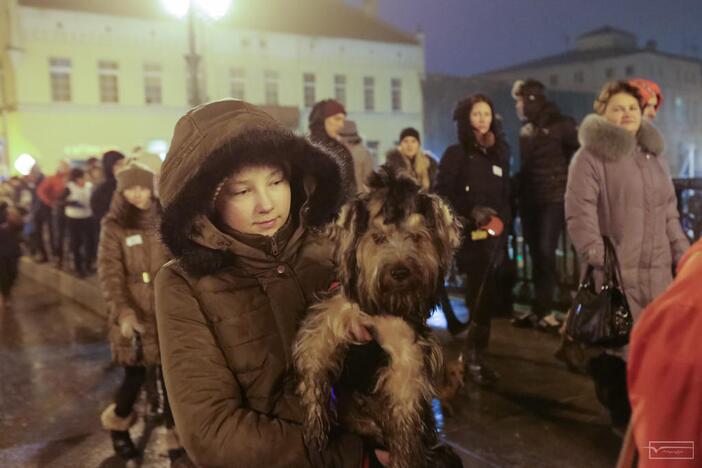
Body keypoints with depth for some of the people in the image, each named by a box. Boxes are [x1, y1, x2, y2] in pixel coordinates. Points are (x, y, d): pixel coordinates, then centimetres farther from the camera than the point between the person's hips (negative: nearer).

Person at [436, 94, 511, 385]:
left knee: (482, 297, 4)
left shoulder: (500, 154, 14)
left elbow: (505, 195, 17)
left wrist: (501, 219, -1)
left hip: (494, 232, 4)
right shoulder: (455, 154, 0)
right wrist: (471, 211, -16)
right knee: (483, 297, -10)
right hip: (469, 233, -4)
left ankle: (474, 354, 18)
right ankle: (475, 358, 2)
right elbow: (443, 194, -4)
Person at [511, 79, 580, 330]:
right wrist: (520, 188, 10)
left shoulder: (560, 124, -5)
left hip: (553, 198, -6)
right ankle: (539, 309, 14)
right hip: (529, 200, 6)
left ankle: (544, 310, -3)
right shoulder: (525, 130, 14)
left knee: (545, 253, -9)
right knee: (536, 254, 8)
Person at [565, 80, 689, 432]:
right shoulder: (590, 156, -5)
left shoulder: (654, 154, 18)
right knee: (616, 346, 0)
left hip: (657, 270, 6)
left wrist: (681, 253, 17)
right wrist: (595, 256, -20)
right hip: (614, 271, -6)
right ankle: (622, 416, 17)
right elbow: (580, 211, -13)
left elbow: (669, 211, 22)